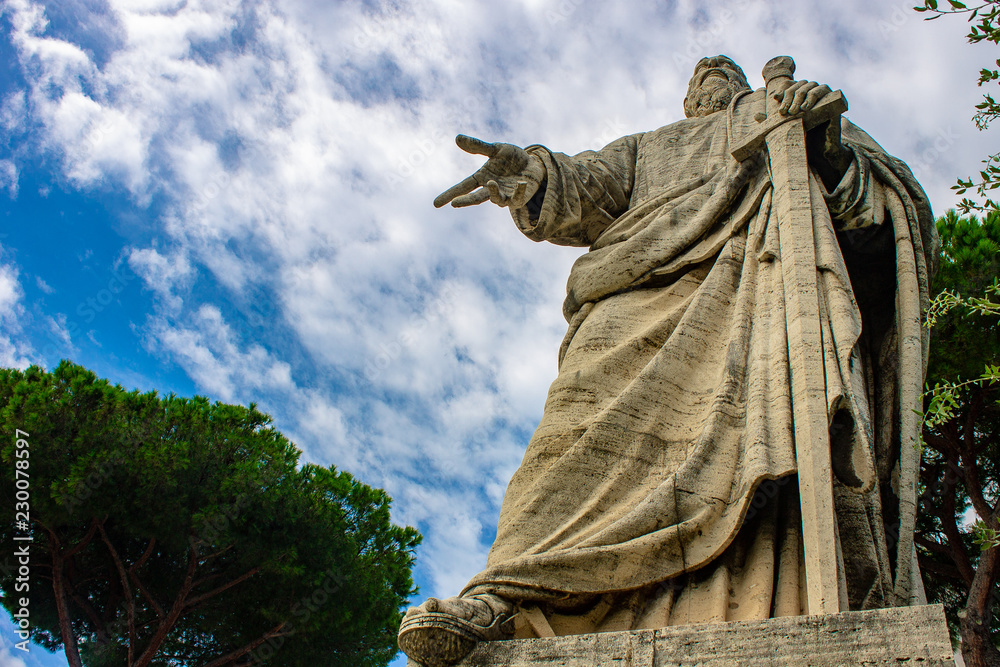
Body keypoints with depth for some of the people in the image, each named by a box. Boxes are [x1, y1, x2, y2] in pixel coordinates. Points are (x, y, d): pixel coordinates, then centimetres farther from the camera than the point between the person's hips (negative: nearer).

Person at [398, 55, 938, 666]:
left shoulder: (800, 119, 38)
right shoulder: (650, 148, 42)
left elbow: (896, 207, 21)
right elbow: (587, 188, 20)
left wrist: (832, 157, -3)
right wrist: (532, 174, -4)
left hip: (765, 280, -1)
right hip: (652, 285, 1)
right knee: (598, 408, -27)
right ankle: (507, 596, -41)